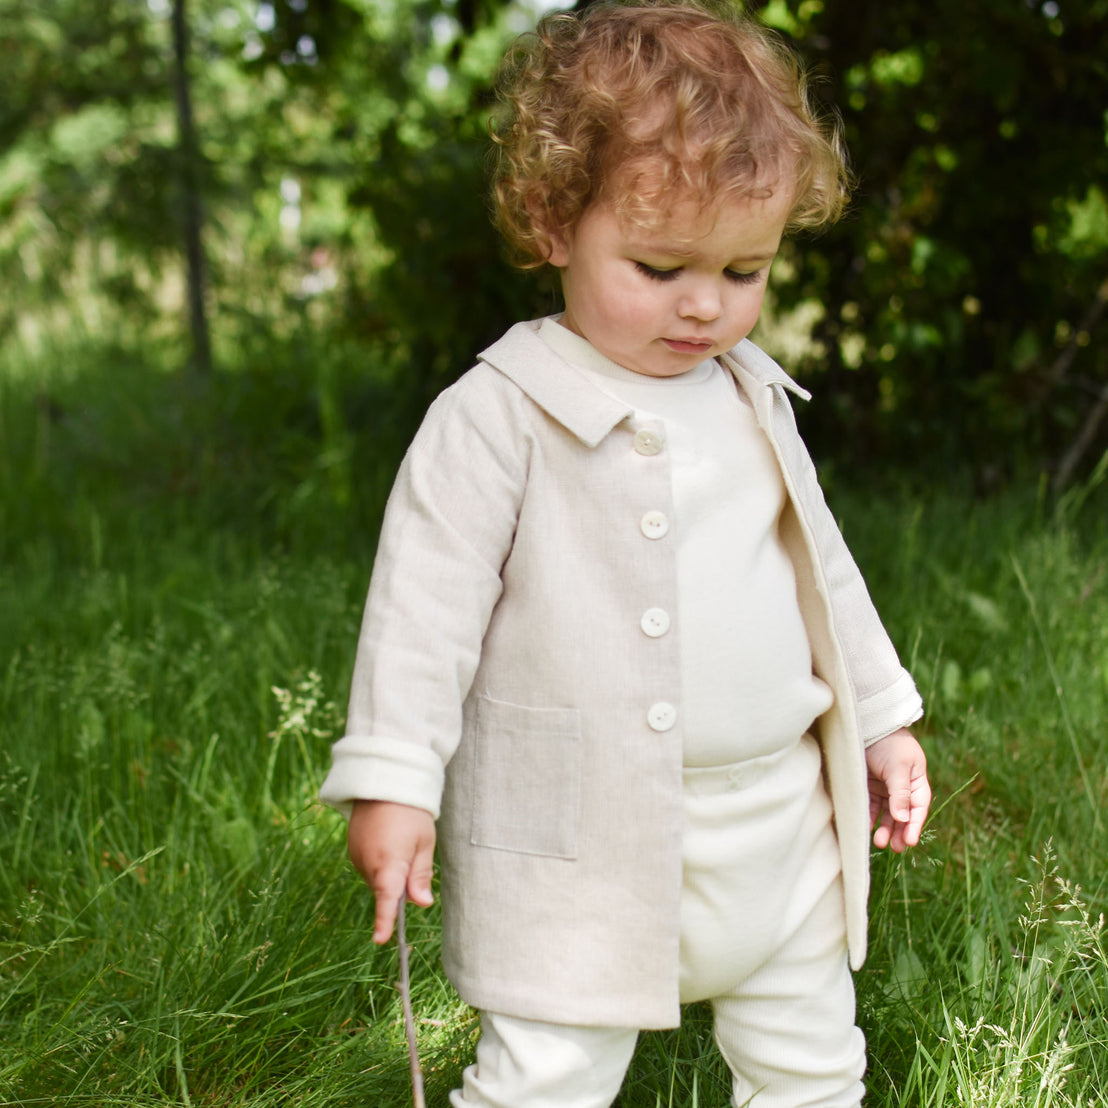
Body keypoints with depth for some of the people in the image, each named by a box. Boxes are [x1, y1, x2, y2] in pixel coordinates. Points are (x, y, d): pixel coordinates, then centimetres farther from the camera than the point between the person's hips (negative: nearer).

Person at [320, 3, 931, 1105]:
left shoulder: (753, 401, 7)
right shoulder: (497, 417, -13)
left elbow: (821, 567, 19)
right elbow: (427, 599, -13)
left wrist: (882, 719, 22)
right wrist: (392, 781, -18)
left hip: (783, 827, 6)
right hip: (585, 842, -6)